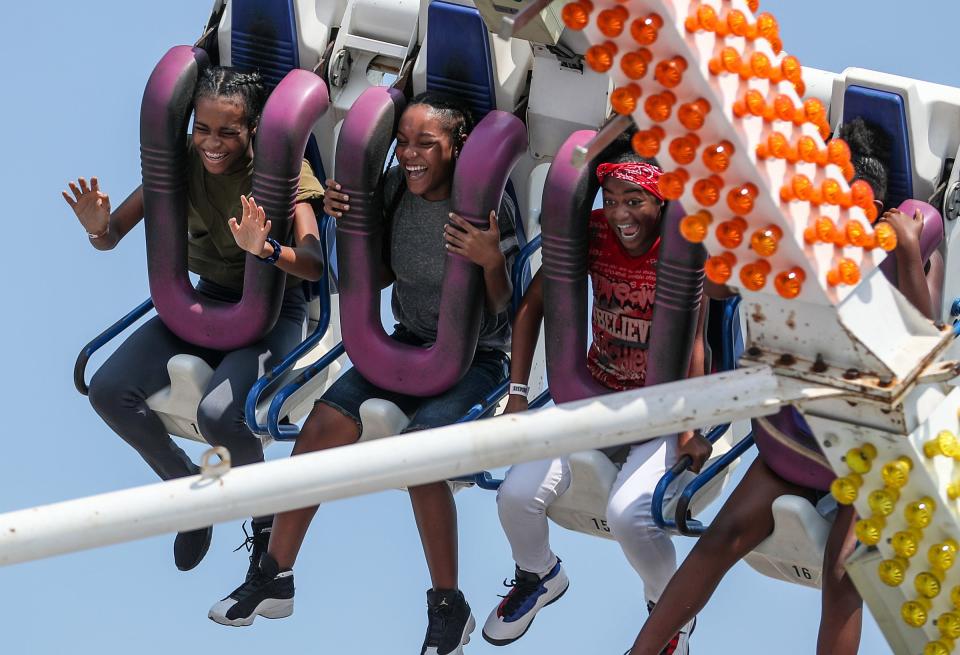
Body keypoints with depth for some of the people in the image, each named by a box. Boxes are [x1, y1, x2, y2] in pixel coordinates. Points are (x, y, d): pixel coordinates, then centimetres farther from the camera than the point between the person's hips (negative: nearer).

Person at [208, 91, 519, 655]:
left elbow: (501, 306, -12)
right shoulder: (396, 187, -2)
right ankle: (275, 578, 0)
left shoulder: (487, 203, -17)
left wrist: (493, 260, -32)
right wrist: (346, 220, -6)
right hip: (408, 343, 6)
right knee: (322, 426, -14)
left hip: (474, 355, -6)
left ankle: (449, 608, -14)